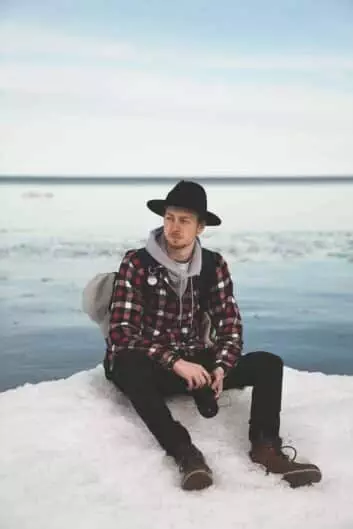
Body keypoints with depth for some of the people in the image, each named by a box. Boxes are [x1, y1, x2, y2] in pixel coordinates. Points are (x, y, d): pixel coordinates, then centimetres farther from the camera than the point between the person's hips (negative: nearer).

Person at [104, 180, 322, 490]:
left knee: (269, 363, -14)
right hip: (151, 366, -4)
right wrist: (176, 363, -30)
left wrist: (219, 368, -22)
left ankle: (265, 446, -28)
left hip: (195, 362, 4)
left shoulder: (214, 265, 2)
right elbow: (122, 332, -19)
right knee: (128, 365, -39)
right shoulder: (137, 264, -11)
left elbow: (230, 325, -1)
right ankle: (186, 453, -44)